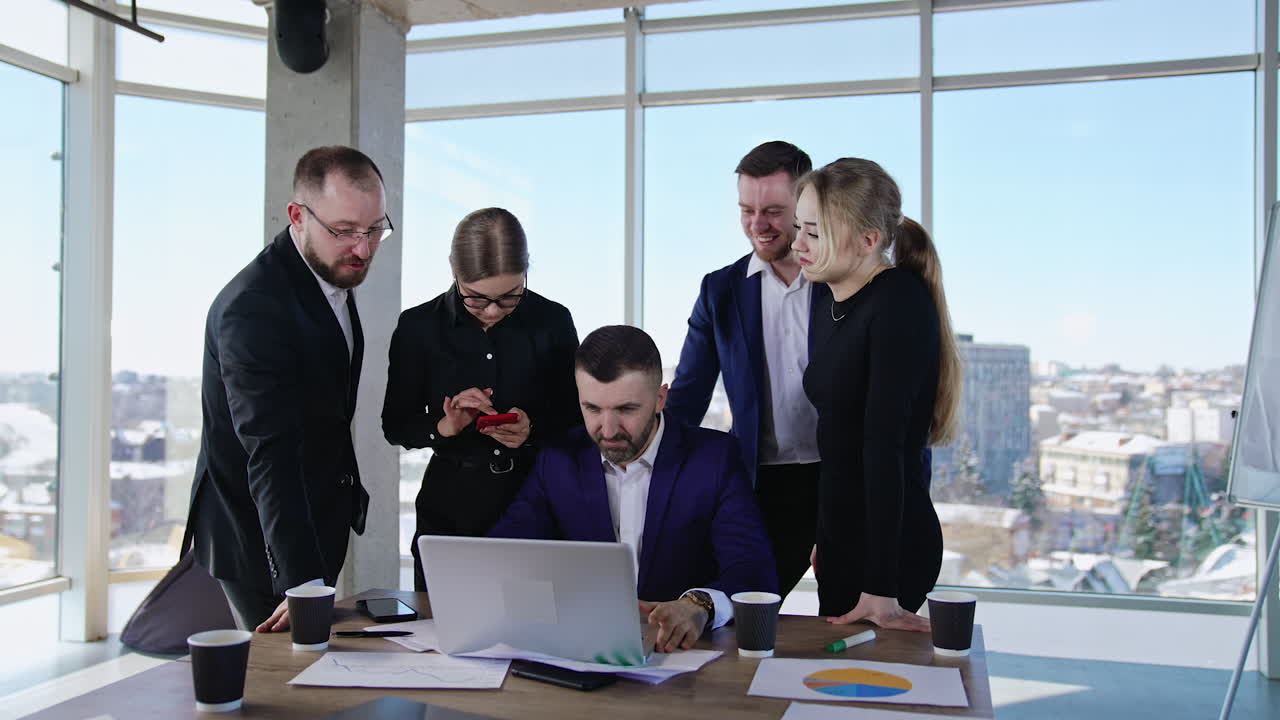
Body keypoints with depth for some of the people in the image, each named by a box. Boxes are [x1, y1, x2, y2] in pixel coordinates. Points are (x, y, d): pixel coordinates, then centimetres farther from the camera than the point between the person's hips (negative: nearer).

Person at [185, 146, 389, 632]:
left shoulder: (331, 274, 3)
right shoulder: (253, 308, -26)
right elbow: (271, 453, -33)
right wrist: (303, 581, -38)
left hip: (315, 525, 9)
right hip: (260, 539, -9)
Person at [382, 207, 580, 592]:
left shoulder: (553, 321, -4)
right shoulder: (418, 326, -4)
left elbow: (576, 417, 4)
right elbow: (394, 426, 2)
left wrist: (533, 431, -15)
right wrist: (444, 427, -17)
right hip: (450, 511, 1)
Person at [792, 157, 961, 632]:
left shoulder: (900, 303, -19)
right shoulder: (836, 305, 7)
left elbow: (884, 442, -24)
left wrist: (880, 591, -25)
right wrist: (825, 537, 17)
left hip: (889, 544, -8)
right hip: (842, 537, 8)